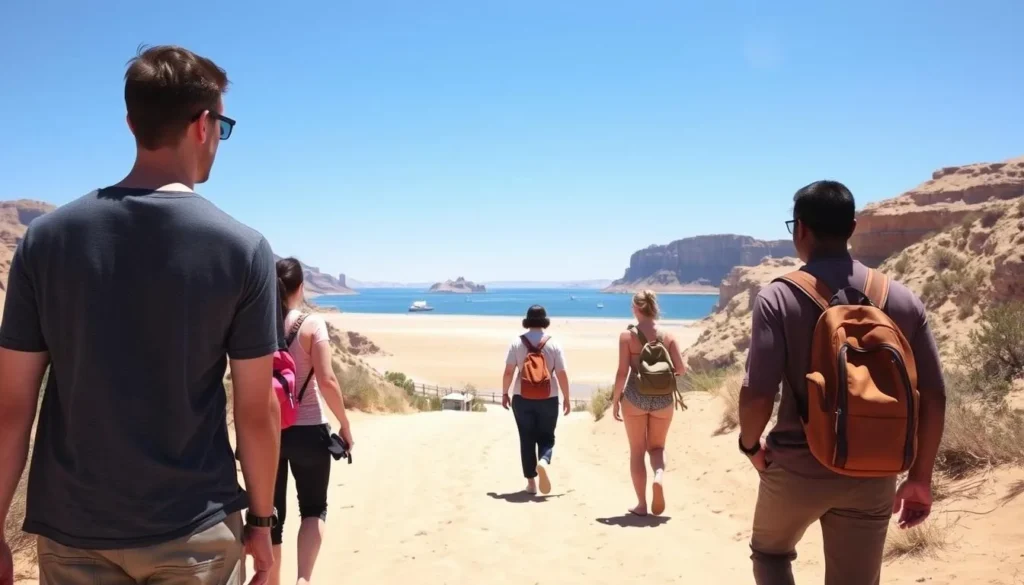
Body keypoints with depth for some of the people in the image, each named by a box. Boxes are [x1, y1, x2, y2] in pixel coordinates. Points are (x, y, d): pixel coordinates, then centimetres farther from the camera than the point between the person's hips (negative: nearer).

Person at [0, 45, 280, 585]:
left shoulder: (46, 238, -4)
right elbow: (257, 410, -7)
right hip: (195, 531, -1)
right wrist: (261, 520, 5)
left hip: (73, 529, 2)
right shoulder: (243, 249, -10)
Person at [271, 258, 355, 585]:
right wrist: (345, 425, -3)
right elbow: (327, 381, -15)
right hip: (308, 431, -3)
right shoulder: (312, 324, -10)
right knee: (314, 508, 14)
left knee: (270, 513, 13)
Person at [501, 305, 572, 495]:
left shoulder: (517, 342, -3)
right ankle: (544, 462, -19)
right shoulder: (553, 344, -3)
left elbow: (508, 372, -5)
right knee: (546, 437, 12)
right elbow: (562, 374, -4)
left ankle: (531, 482, 11)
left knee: (527, 440, 11)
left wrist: (505, 394, 7)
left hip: (522, 399, 1)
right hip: (548, 400, 0)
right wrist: (567, 398, 6)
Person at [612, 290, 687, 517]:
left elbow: (622, 372, -9)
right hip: (663, 398, 2)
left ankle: (641, 504, 14)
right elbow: (681, 369, -1)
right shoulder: (668, 336, 0)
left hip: (636, 397, -2)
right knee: (657, 447, 19)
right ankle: (659, 476, -12)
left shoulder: (627, 335, -7)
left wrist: (615, 400, 0)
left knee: (637, 451, 11)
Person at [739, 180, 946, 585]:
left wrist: (750, 445, 3)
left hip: (797, 467, -2)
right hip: (872, 475, 3)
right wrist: (920, 478, 10)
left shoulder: (779, 298, -12)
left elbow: (757, 394, -17)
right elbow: (933, 397, 0)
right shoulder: (902, 300, -1)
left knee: (769, 552, 27)